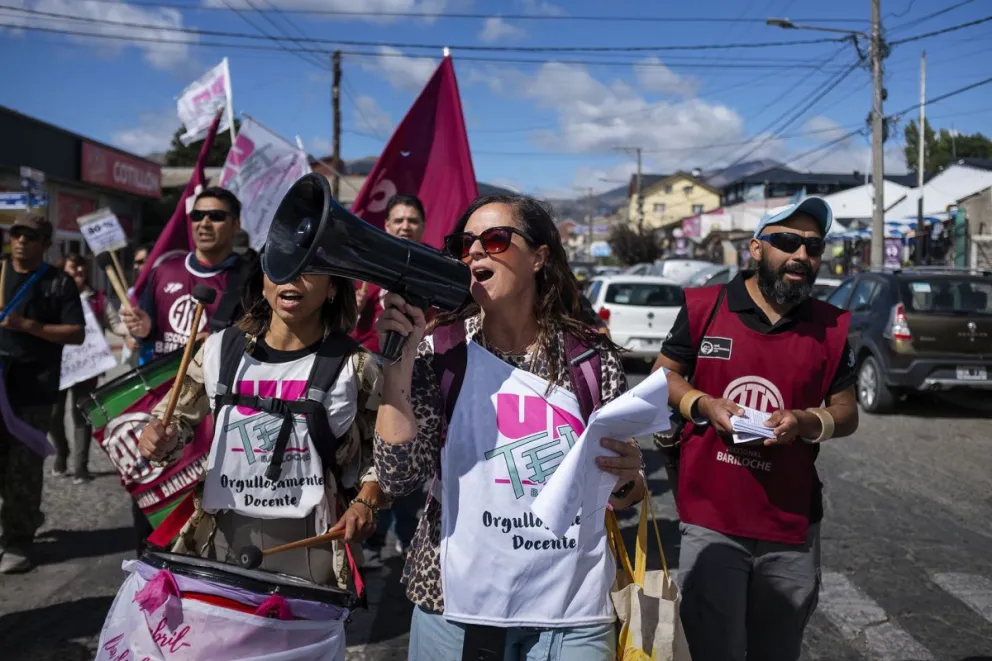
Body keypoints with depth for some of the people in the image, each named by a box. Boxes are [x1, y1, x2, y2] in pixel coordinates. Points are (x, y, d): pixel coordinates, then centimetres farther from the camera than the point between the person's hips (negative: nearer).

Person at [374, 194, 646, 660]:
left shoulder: (592, 357, -4)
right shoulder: (441, 350, -5)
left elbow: (621, 497, 6)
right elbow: (398, 479, -13)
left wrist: (626, 480, -15)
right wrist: (398, 360, -18)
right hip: (454, 607, 0)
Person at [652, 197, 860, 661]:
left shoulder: (831, 327, 3)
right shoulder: (703, 307, -3)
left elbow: (846, 412, 9)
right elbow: (664, 375, 7)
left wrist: (806, 423, -13)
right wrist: (703, 404, -13)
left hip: (791, 522, 3)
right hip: (709, 517, -2)